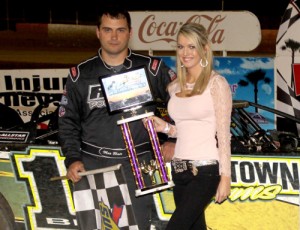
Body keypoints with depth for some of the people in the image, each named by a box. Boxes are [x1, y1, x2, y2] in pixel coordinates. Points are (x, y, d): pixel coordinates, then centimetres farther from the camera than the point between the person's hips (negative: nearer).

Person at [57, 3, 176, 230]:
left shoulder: (151, 68, 1)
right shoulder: (80, 74, 5)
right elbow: (68, 121, 8)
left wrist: (175, 142, 2)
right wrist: (73, 159, -3)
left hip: (137, 164, -1)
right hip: (92, 164, 1)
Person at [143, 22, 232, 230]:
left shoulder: (216, 83, -5)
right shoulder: (175, 86, 13)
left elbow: (223, 133, -8)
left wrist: (225, 176, -11)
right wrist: (166, 128, 1)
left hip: (205, 170, -6)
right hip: (180, 170, 6)